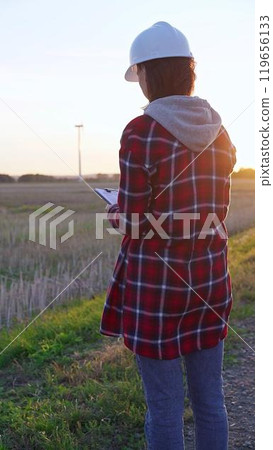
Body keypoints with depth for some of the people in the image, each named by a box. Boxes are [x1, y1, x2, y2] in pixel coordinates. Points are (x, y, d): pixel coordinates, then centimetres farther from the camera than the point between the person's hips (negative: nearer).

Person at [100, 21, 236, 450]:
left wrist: (114, 213, 8)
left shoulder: (142, 133, -15)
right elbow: (216, 212, 9)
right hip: (209, 277, 6)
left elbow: (134, 223, -13)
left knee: (164, 405, 8)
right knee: (209, 398, 17)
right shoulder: (219, 131, 4)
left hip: (155, 281, -6)